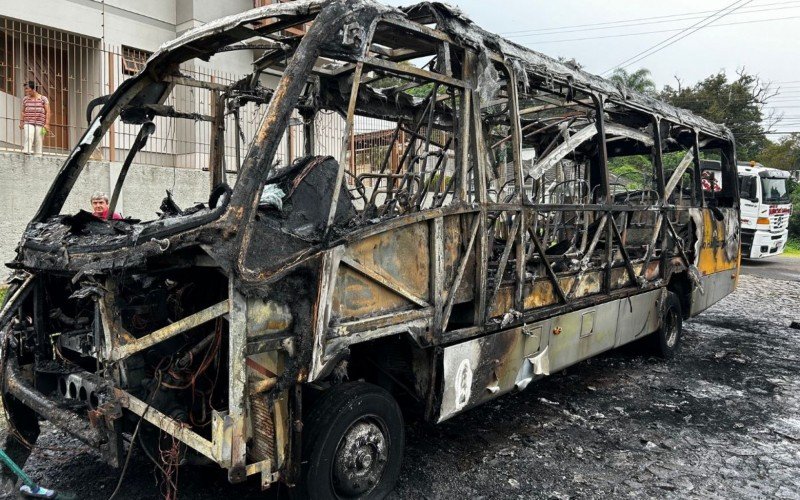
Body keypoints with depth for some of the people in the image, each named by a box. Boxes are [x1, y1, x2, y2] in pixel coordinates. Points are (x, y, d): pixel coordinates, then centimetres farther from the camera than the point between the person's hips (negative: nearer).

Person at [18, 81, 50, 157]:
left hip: (40, 123, -1)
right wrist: (21, 122, 8)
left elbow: (48, 112, 2)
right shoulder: (25, 99, 14)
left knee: (39, 141, -2)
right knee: (28, 137, -21)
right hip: (28, 123, 1)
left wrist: (47, 124, -6)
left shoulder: (43, 99, 6)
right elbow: (22, 111, 18)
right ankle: (26, 153, -31)